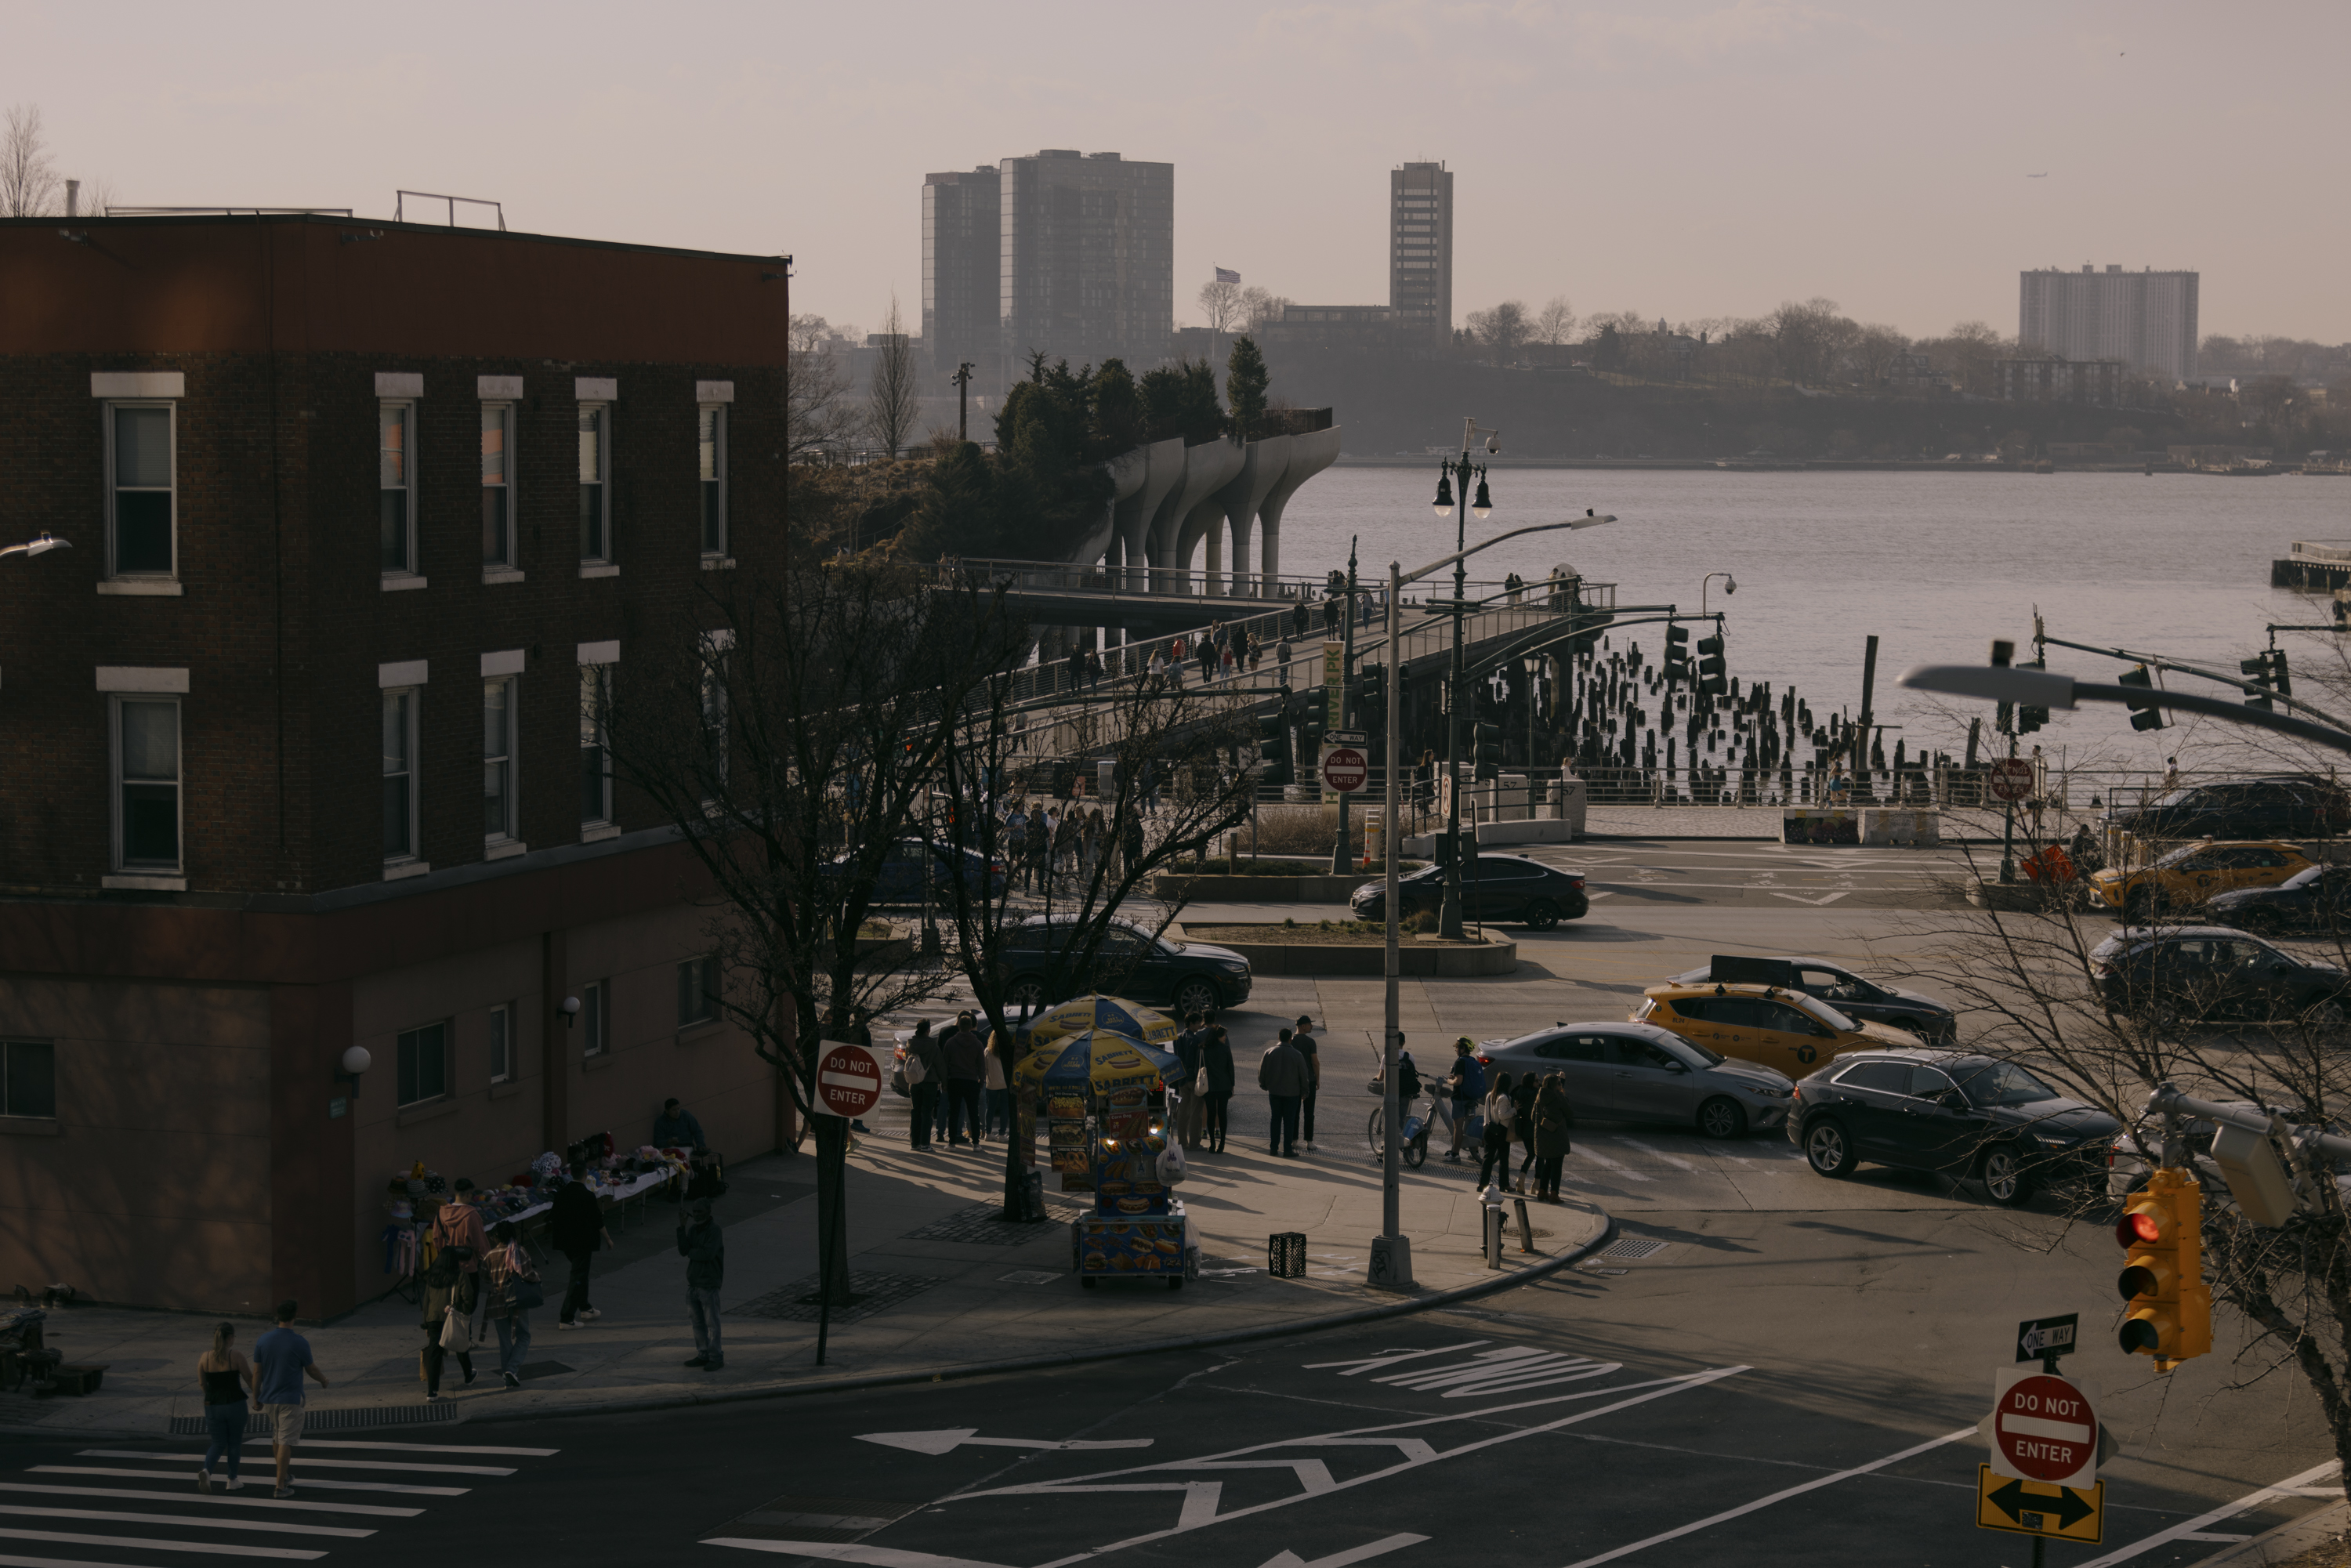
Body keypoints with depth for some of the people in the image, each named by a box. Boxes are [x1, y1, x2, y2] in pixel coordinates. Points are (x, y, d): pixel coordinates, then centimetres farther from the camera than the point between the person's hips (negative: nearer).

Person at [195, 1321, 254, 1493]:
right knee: (235, 1442, 15)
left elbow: (201, 1384, 5)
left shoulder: (205, 1358, -3)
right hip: (235, 1404, -3)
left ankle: (206, 1471, -13)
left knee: (218, 1443, 13)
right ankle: (232, 1480, 22)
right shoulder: (236, 1356, -12)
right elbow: (250, 1379, -5)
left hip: (213, 1406, 3)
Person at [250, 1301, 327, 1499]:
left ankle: (285, 1476, 36)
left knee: (277, 1437, 23)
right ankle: (281, 1487, -4)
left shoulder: (262, 1341, -4)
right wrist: (324, 1380, 20)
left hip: (269, 1399, 5)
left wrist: (256, 1399, 9)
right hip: (290, 1400, -5)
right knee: (286, 1442, -2)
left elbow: (256, 1373, -1)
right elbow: (312, 1370, -2)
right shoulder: (300, 1343, -14)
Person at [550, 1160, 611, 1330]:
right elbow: (598, 1222, -13)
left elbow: (553, 1217, 6)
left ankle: (585, 1309, 37)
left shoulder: (562, 1193, -2)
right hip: (582, 1242, -7)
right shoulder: (588, 1196, -19)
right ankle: (566, 1319, -3)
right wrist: (608, 1239, 1)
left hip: (566, 1241, 7)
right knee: (577, 1278, -1)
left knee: (581, 1273, 24)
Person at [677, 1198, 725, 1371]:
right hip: (693, 1283, 7)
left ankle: (716, 1357, 4)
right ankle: (703, 1355, 21)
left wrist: (691, 1252, -7)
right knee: (698, 1323, 12)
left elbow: (708, 1254, -24)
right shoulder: (693, 1229, 7)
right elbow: (683, 1251, -3)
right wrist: (681, 1227, -10)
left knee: (711, 1323, -2)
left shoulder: (715, 1231, -13)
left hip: (709, 1285, -7)